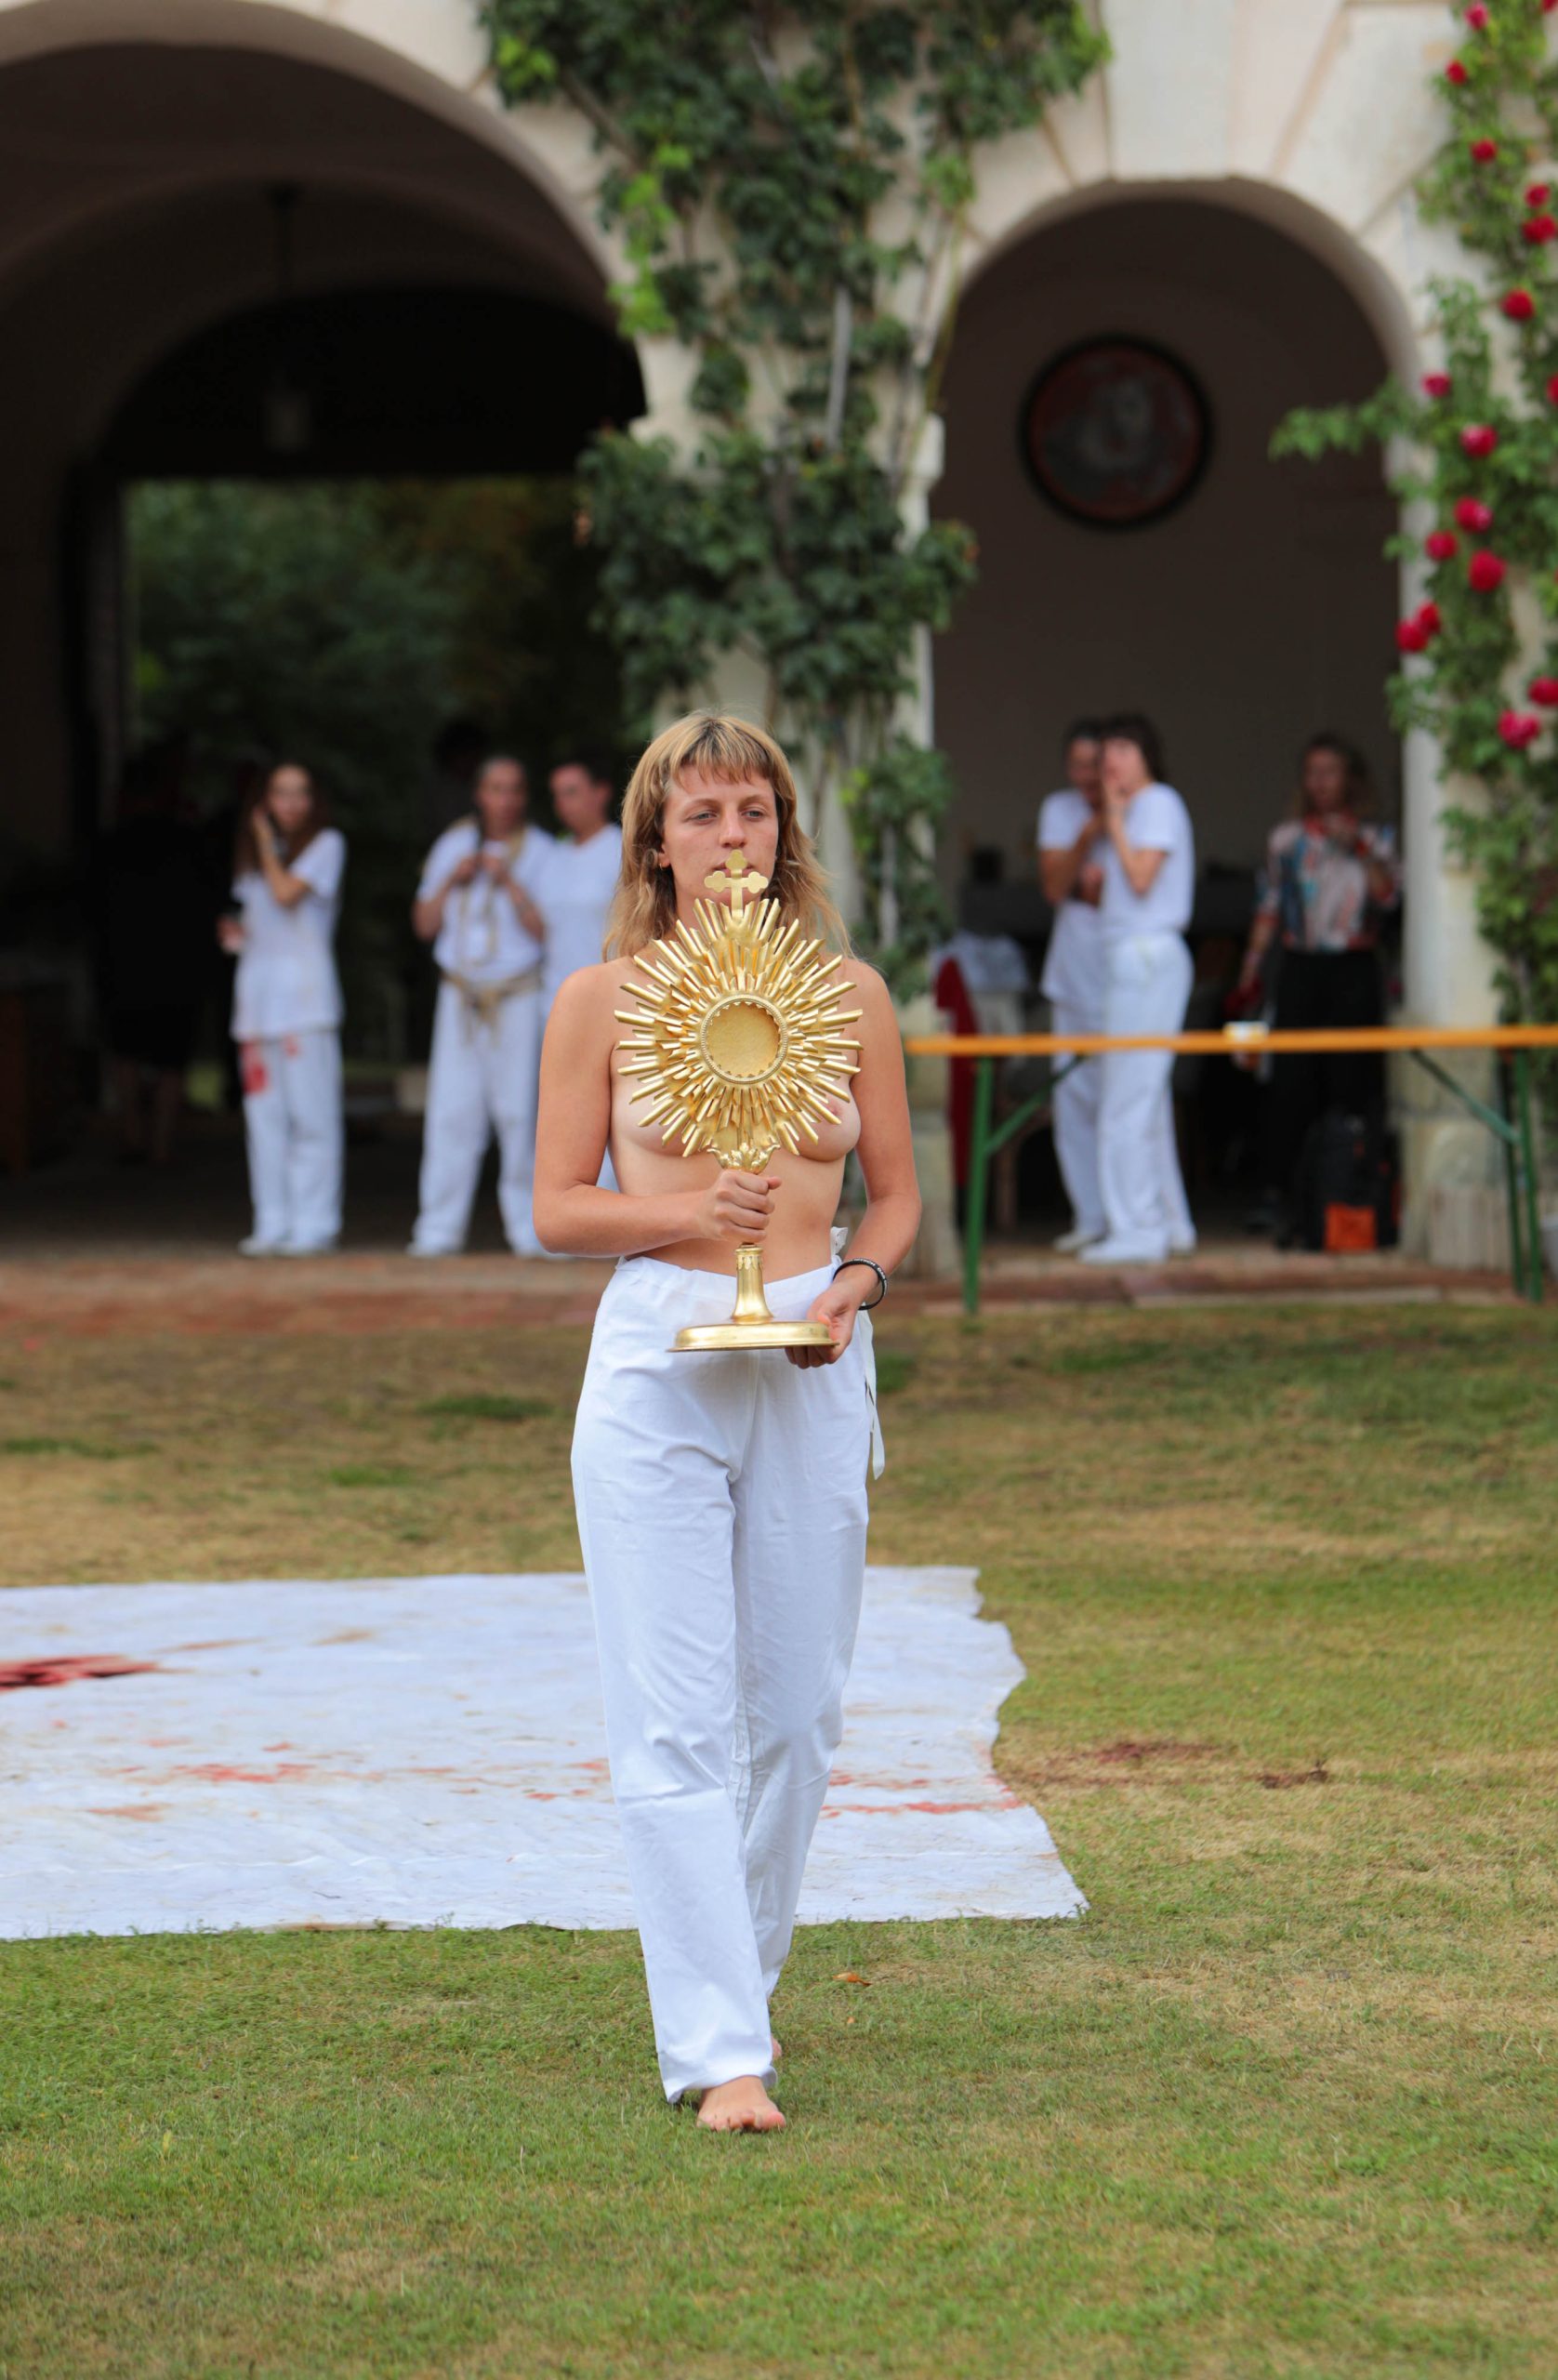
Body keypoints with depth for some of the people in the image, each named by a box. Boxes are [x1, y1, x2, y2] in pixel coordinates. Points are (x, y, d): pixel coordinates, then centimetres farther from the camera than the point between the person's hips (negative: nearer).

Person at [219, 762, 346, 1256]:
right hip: (258, 988, 6)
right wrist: (237, 933, 6)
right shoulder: (254, 851, 19)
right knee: (264, 1112, 4)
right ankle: (273, 1224, 7)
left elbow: (287, 894, -13)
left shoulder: (326, 844, 1)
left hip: (304, 989, -6)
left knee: (311, 1112, -9)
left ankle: (314, 1224, -8)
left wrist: (266, 842, -1)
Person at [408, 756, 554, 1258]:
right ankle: (439, 1230, -1)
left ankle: (530, 1230, -1)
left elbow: (545, 930, -8)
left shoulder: (539, 851, -1)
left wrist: (508, 883, -16)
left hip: (519, 996, -3)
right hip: (460, 997, 3)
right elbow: (425, 924, 12)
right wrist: (452, 881, -3)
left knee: (520, 1112, -6)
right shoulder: (453, 844, 11)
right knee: (451, 1113, -2)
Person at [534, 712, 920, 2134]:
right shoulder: (603, 1001, 2)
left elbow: (897, 1195, 13)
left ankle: (742, 1981, 28)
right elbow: (559, 1207, 4)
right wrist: (688, 1216, -13)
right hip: (657, 1363, -2)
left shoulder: (849, 994, 7)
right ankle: (719, 2052, -10)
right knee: (676, 1717, -9)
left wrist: (853, 1285, -7)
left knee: (796, 1706, 8)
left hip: (813, 1371, 2)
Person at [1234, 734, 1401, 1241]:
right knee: (1291, 1082, -8)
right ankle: (1281, 1193, -7)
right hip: (1300, 967, 1)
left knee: (1353, 1081, -4)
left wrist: (1358, 850, -16)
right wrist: (1250, 976, 7)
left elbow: (1388, 896, -7)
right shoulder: (1287, 839, 11)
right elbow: (1269, 910, 12)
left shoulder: (1374, 839, 8)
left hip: (1353, 970, -1)